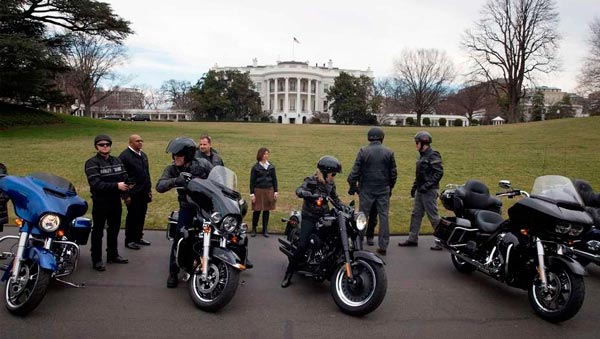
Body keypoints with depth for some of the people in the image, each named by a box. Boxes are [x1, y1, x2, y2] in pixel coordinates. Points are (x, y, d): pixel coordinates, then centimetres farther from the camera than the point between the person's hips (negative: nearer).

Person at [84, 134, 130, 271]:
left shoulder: (117, 160, 10)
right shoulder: (92, 163, -11)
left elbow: (125, 177, 7)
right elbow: (95, 184, -22)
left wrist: (126, 185, -15)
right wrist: (116, 186, -28)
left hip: (116, 201, 6)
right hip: (100, 202, -6)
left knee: (114, 229, 17)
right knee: (98, 231, 3)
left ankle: (113, 255, 32)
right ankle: (96, 259, 11)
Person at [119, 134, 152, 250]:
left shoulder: (143, 155, 16)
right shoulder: (124, 156, -10)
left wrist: (149, 189, 17)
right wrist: (126, 195, -17)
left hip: (143, 192, 7)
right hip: (133, 193, -7)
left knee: (141, 215, 12)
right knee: (133, 216, 0)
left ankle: (138, 237, 26)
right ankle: (129, 240, 13)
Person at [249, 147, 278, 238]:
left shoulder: (271, 167, 7)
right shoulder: (255, 167, -2)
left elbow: (274, 179, 11)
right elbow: (252, 181, -1)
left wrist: (275, 191, 6)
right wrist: (252, 193, -5)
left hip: (269, 190, 3)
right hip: (258, 191, -3)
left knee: (266, 210, 8)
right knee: (257, 210, 0)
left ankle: (265, 229, 18)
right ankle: (254, 229, 16)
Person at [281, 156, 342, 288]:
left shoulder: (330, 184, 9)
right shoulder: (311, 181, -10)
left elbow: (335, 198, 22)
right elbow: (299, 191, -29)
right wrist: (313, 195, -47)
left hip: (324, 217, 6)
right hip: (309, 218, -5)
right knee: (302, 246, -16)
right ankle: (288, 274, -4)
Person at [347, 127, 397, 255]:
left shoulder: (363, 151, -6)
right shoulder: (389, 152, 1)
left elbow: (355, 171, -7)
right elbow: (394, 173, 6)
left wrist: (352, 186, 5)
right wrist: (390, 187, 19)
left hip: (366, 190, -1)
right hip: (383, 190, 1)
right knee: (384, 216, 5)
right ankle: (383, 246, 7)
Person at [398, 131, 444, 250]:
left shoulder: (433, 155, -13)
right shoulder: (423, 155, 14)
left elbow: (439, 173, -20)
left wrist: (427, 185, -22)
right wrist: (414, 186, 18)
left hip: (429, 191, -9)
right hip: (420, 191, 9)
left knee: (433, 216, -3)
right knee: (416, 214, 12)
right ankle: (412, 239, 21)